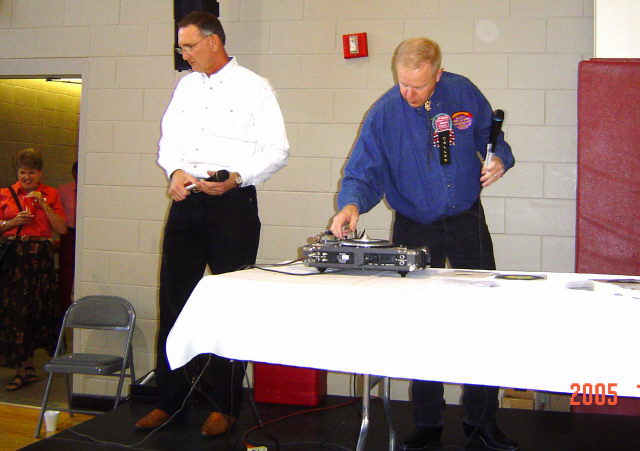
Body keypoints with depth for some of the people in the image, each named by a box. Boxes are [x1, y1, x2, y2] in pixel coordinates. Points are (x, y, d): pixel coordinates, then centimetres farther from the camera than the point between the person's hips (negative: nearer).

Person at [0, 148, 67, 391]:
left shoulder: (50, 194, 5)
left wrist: (43, 205, -10)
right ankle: (26, 366, 8)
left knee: (37, 309, 3)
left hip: (41, 256, 0)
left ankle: (25, 368, 16)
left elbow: (62, 229, -2)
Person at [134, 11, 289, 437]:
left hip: (233, 203, -5)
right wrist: (175, 170, -4)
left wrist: (236, 177, -19)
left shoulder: (253, 87, -2)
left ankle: (225, 406, 14)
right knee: (174, 302, 7)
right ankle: (170, 401, 19)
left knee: (230, 304, 1)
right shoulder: (185, 86, 15)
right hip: (186, 204, 6)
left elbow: (278, 150, -6)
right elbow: (168, 140, 17)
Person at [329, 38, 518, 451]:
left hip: (467, 220, 2)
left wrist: (499, 159, -14)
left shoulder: (464, 93, -7)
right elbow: (363, 172, -17)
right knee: (420, 325, 5)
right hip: (415, 227, -1)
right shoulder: (384, 114, -14)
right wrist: (352, 204, -38)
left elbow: (491, 136, 8)